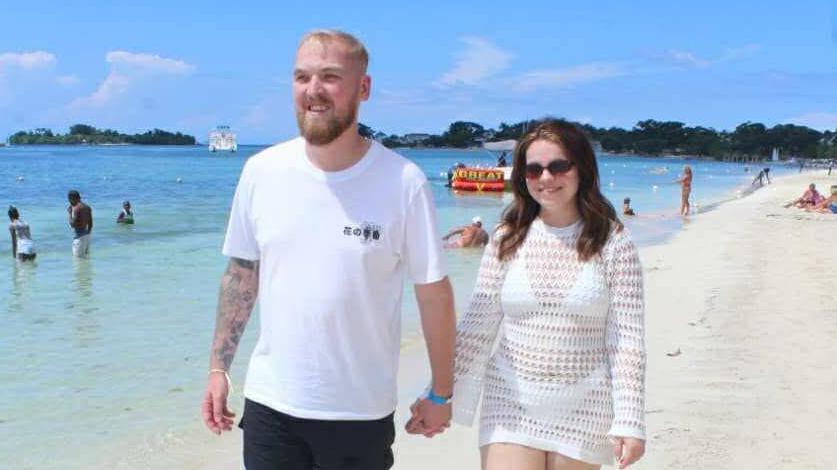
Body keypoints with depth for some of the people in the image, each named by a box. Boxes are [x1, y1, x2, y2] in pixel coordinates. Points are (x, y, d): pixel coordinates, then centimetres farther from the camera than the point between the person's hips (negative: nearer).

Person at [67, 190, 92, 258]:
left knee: (78, 259, -6)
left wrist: (70, 213, -4)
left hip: (79, 236, -9)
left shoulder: (76, 208, -14)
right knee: (86, 257, 13)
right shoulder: (87, 207, 11)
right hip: (87, 235, 9)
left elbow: (72, 224, -16)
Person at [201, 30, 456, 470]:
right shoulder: (261, 171, -2)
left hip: (361, 412, -2)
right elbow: (241, 273, 8)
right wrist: (218, 367, 7)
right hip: (268, 402, 3)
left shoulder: (403, 182, -12)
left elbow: (433, 292, -5)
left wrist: (441, 394, 0)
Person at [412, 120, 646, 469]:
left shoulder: (613, 243, -4)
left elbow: (627, 339, -4)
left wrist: (629, 421, -9)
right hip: (511, 404, 1)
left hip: (583, 410, -1)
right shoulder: (507, 240, 1)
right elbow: (475, 328, 3)